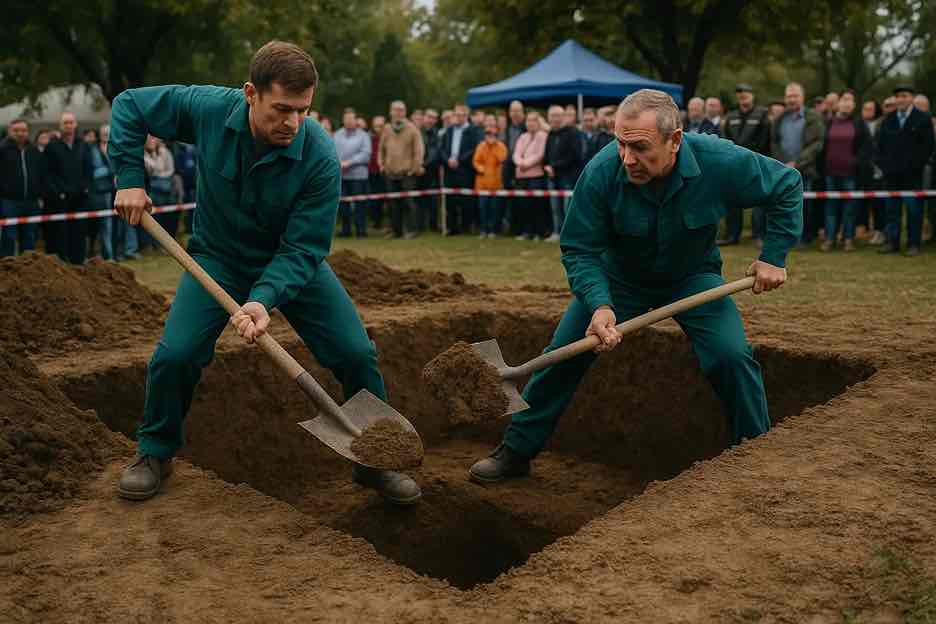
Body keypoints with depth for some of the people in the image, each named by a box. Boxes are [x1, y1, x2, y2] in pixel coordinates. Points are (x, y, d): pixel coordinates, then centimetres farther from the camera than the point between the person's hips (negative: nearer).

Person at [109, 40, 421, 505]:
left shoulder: (320, 159, -28)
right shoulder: (208, 109, -21)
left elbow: (303, 249, -25)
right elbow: (128, 105, -4)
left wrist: (263, 298, -40)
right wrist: (129, 179, -12)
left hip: (291, 262, -1)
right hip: (217, 257, 1)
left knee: (357, 354, -11)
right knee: (175, 354, -14)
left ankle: (375, 461, 11)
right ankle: (155, 452, 15)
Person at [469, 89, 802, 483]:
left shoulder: (720, 163, -28)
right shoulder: (601, 173, -30)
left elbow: (788, 185, -9)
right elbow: (578, 250, -20)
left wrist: (774, 257, -12)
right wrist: (600, 306, -37)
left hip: (692, 276, 0)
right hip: (618, 277, 0)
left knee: (732, 357, -18)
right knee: (563, 356, -7)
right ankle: (516, 451, 9)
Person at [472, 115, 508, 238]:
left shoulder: (501, 145, 2)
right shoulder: (480, 146, 9)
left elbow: (502, 159, -14)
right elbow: (476, 161, 5)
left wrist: (494, 145, -12)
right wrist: (481, 169, -11)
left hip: (496, 181, -2)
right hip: (482, 180, 2)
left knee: (494, 207, -2)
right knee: (483, 206, 1)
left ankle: (493, 230, 5)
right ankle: (484, 230, 8)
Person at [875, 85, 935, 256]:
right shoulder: (888, 120, 14)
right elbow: (880, 144, 16)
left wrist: (916, 165, -11)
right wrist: (881, 163, 3)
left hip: (912, 174, -4)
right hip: (891, 172, 4)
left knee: (914, 209, -1)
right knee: (892, 209, 7)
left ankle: (914, 244, 3)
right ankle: (892, 242, 12)